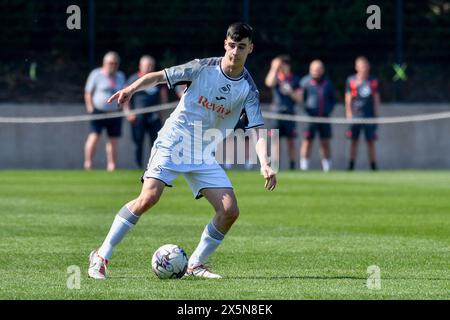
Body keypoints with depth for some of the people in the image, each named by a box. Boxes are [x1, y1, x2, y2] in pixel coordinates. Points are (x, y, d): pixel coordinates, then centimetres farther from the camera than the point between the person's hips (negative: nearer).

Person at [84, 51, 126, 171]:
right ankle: (88, 163, -12)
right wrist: (90, 108, -8)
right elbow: (88, 93, 1)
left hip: (115, 112, 4)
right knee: (94, 136, -14)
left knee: (113, 140, 3)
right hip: (99, 111, -4)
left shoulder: (120, 76, 15)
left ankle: (111, 165, 9)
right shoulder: (96, 74, 1)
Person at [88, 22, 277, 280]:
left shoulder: (248, 90, -3)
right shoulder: (203, 68, -8)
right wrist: (130, 89, -20)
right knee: (149, 197, -22)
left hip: (205, 156, 4)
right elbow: (158, 77, -3)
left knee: (230, 211, -10)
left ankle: (196, 264, 9)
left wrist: (265, 165, -24)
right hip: (172, 142, -4)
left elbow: (258, 130, -8)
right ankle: (102, 256, -10)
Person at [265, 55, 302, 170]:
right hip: (277, 112, -1)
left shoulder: (294, 79, 8)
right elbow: (269, 83, -19)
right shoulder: (276, 77, 5)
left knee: (291, 141, 2)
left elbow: (298, 98, 7)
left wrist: (290, 93, -11)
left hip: (290, 112, 1)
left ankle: (292, 165, 5)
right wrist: (274, 68, -18)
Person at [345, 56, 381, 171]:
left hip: (370, 116, 1)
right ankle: (351, 165, 5)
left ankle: (373, 165, 4)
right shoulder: (351, 80, 4)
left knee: (371, 141, 1)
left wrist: (376, 114, 6)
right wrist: (348, 113, -3)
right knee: (354, 141, 0)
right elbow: (348, 98, 4)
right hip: (355, 116, -1)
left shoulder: (373, 81, 9)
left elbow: (376, 99, 12)